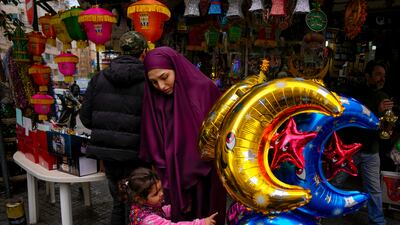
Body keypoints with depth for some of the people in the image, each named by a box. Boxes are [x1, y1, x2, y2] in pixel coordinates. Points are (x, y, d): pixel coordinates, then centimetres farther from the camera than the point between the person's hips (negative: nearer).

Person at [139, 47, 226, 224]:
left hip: (207, 179, -2)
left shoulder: (204, 89, -13)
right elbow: (154, 150, -3)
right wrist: (173, 186, -7)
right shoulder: (153, 101, -6)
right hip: (175, 180, 2)